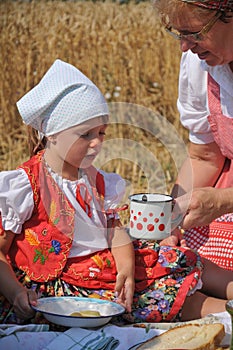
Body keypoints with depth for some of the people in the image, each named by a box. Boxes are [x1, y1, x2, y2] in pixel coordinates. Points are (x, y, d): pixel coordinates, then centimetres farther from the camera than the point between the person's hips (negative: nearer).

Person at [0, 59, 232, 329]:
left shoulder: (98, 182, 12)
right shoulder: (22, 186, -8)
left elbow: (115, 230, 8)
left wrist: (126, 269, -12)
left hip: (107, 265, 7)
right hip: (54, 283, -7)